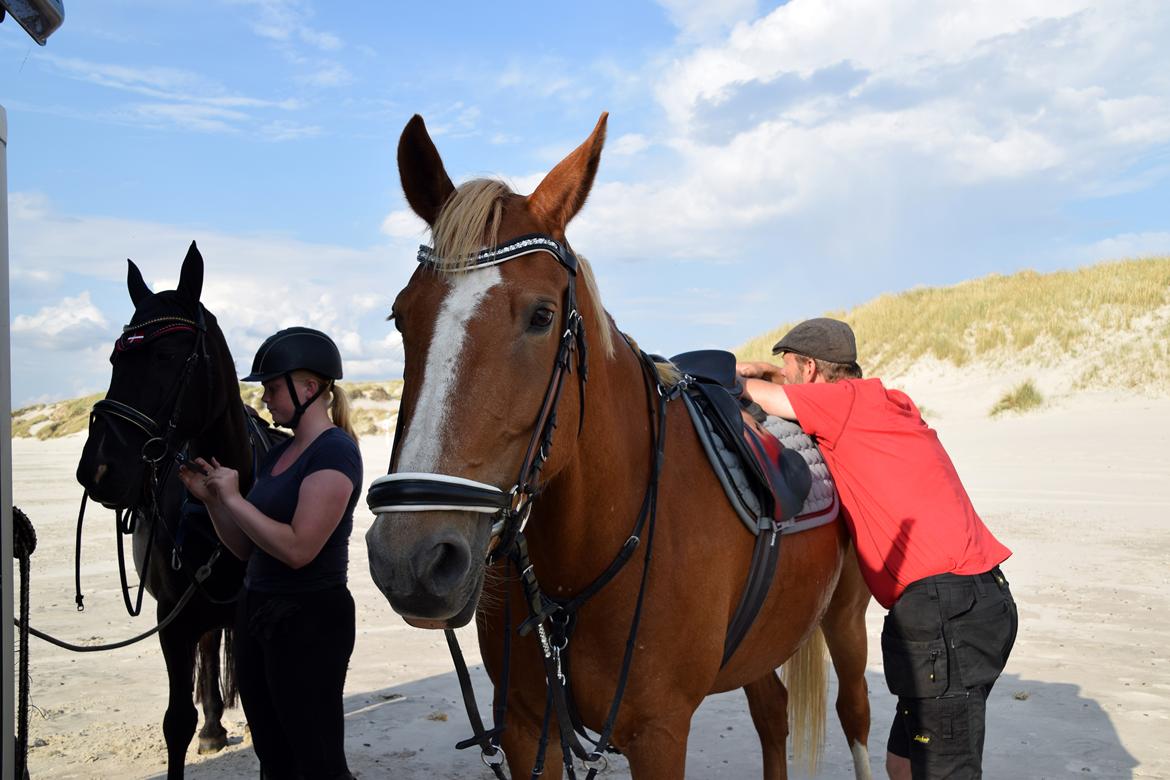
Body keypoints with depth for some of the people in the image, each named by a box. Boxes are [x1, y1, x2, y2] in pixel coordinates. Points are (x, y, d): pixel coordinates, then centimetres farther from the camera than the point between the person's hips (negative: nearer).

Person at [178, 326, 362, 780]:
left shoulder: (335, 451, -15)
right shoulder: (277, 454, 12)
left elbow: (297, 549, -24)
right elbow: (246, 548, 15)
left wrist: (233, 498, -15)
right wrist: (210, 498, 2)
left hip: (309, 621, -9)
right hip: (257, 612, 9)